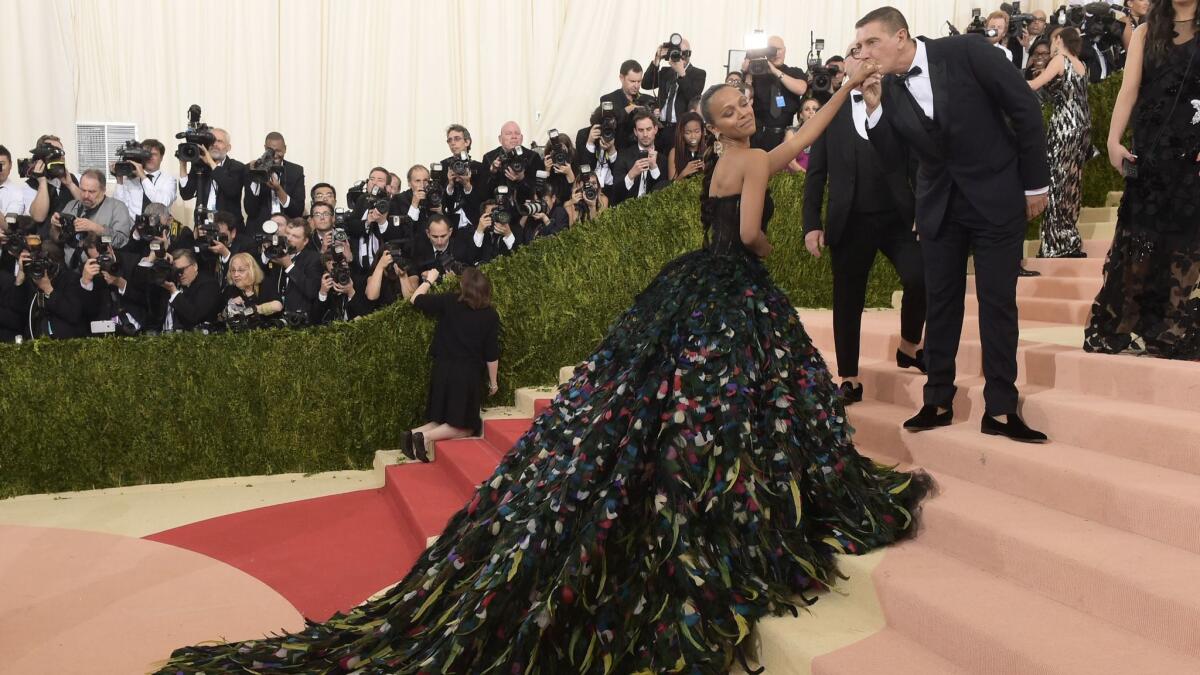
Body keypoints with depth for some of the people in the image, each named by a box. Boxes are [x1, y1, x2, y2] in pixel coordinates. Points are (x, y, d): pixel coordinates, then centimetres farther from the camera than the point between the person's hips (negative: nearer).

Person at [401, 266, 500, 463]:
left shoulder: (449, 302, -3)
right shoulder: (490, 315, -4)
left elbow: (416, 299, 8)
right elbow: (492, 354, -2)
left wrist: (429, 280, 25)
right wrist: (493, 381, 10)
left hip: (443, 370, 3)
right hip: (469, 375, -3)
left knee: (443, 420, 18)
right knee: (465, 426, 8)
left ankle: (415, 433, -8)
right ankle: (427, 436, -15)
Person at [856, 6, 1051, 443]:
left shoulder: (964, 52, -13)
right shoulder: (889, 90, -1)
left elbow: (1024, 107, -9)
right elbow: (892, 159, 0)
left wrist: (1035, 182, -7)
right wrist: (875, 108, -14)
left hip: (996, 197, -4)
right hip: (939, 205, 4)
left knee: (998, 303, 0)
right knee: (940, 302, 8)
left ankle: (1000, 409, 9)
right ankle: (938, 401, 19)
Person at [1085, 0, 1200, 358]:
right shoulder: (1145, 32, 10)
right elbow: (1129, 90, 1)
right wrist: (1113, 141, -12)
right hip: (1150, 148, 1)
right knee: (1140, 235, 2)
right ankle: (1127, 326, 8)